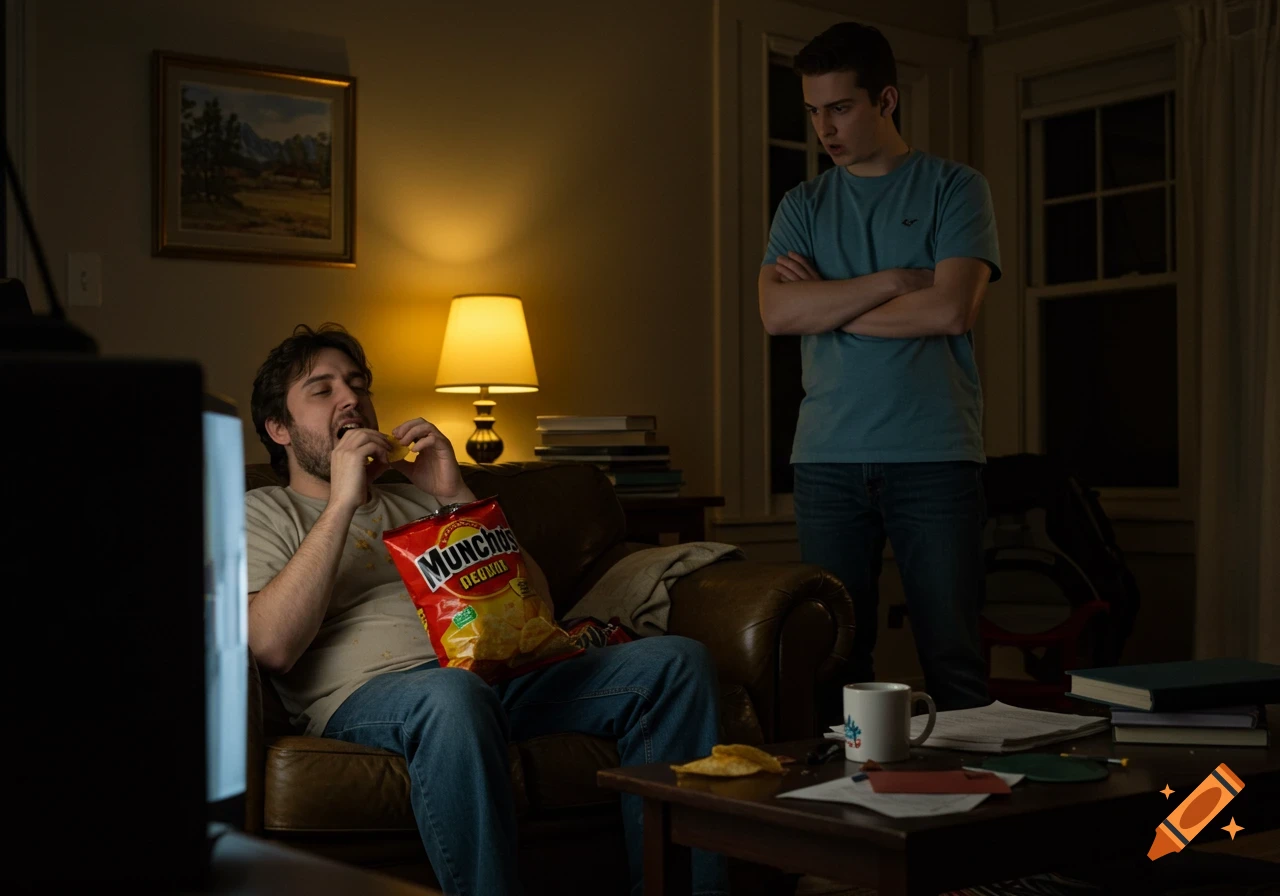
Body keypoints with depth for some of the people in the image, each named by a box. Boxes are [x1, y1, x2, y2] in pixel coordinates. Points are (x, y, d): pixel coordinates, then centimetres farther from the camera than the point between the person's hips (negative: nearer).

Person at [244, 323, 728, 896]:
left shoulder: (417, 498, 31)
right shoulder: (262, 514, 17)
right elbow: (272, 647, -6)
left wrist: (456, 495, 9)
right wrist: (342, 502, -6)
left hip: (496, 672, 5)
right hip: (369, 693, -5)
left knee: (678, 661, -14)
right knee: (451, 693, -41)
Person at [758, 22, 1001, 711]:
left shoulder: (955, 189, 6)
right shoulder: (803, 206, 15)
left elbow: (951, 309, -9)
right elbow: (777, 312, -2)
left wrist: (828, 303, -1)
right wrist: (894, 280, -7)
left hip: (934, 454, -3)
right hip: (827, 458, 3)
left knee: (953, 652, -2)